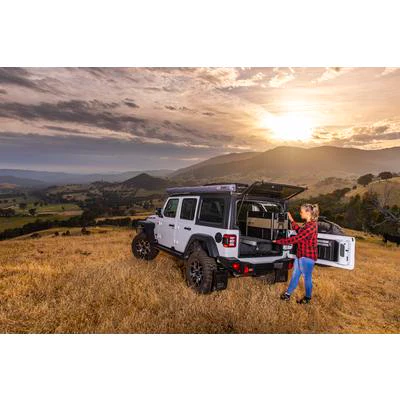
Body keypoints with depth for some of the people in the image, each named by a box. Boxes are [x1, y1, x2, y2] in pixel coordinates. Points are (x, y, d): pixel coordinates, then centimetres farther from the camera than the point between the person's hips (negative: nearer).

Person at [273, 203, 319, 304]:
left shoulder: (311, 226, -26)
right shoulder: (308, 224, 5)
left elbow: (295, 239, -27)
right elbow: (299, 231, 20)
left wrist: (278, 241, -21)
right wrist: (291, 220, 15)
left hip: (308, 257, -10)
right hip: (301, 255, 10)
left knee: (307, 277, 11)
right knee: (295, 275, 18)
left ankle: (308, 297, 31)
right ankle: (288, 294, 31)